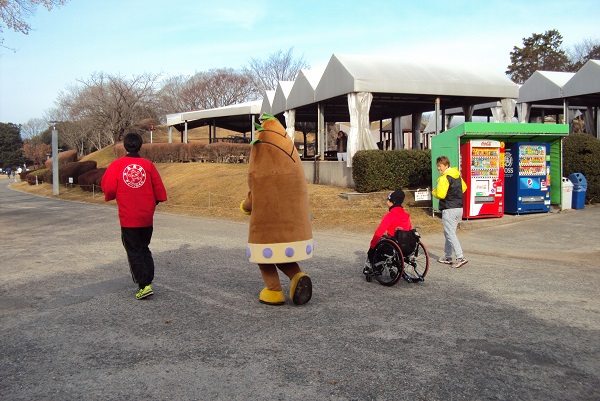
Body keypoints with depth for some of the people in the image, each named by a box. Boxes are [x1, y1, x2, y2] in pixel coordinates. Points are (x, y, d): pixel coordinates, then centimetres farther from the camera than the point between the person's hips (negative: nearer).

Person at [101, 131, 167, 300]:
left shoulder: (117, 165, -5)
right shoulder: (148, 165, -1)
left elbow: (108, 188, -8)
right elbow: (159, 190, 1)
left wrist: (111, 197, 15)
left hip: (128, 218, -2)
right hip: (147, 217, 2)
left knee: (134, 251, 6)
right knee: (144, 248, 19)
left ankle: (144, 285, -1)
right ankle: (148, 281, 17)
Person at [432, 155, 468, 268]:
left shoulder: (444, 178, -15)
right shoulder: (457, 175, 12)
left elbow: (440, 195, -22)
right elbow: (464, 187, 27)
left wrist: (434, 191, -2)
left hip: (449, 210, -9)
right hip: (459, 207, 9)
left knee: (450, 234, -6)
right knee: (448, 233, 17)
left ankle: (460, 258, -14)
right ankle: (447, 257, 25)